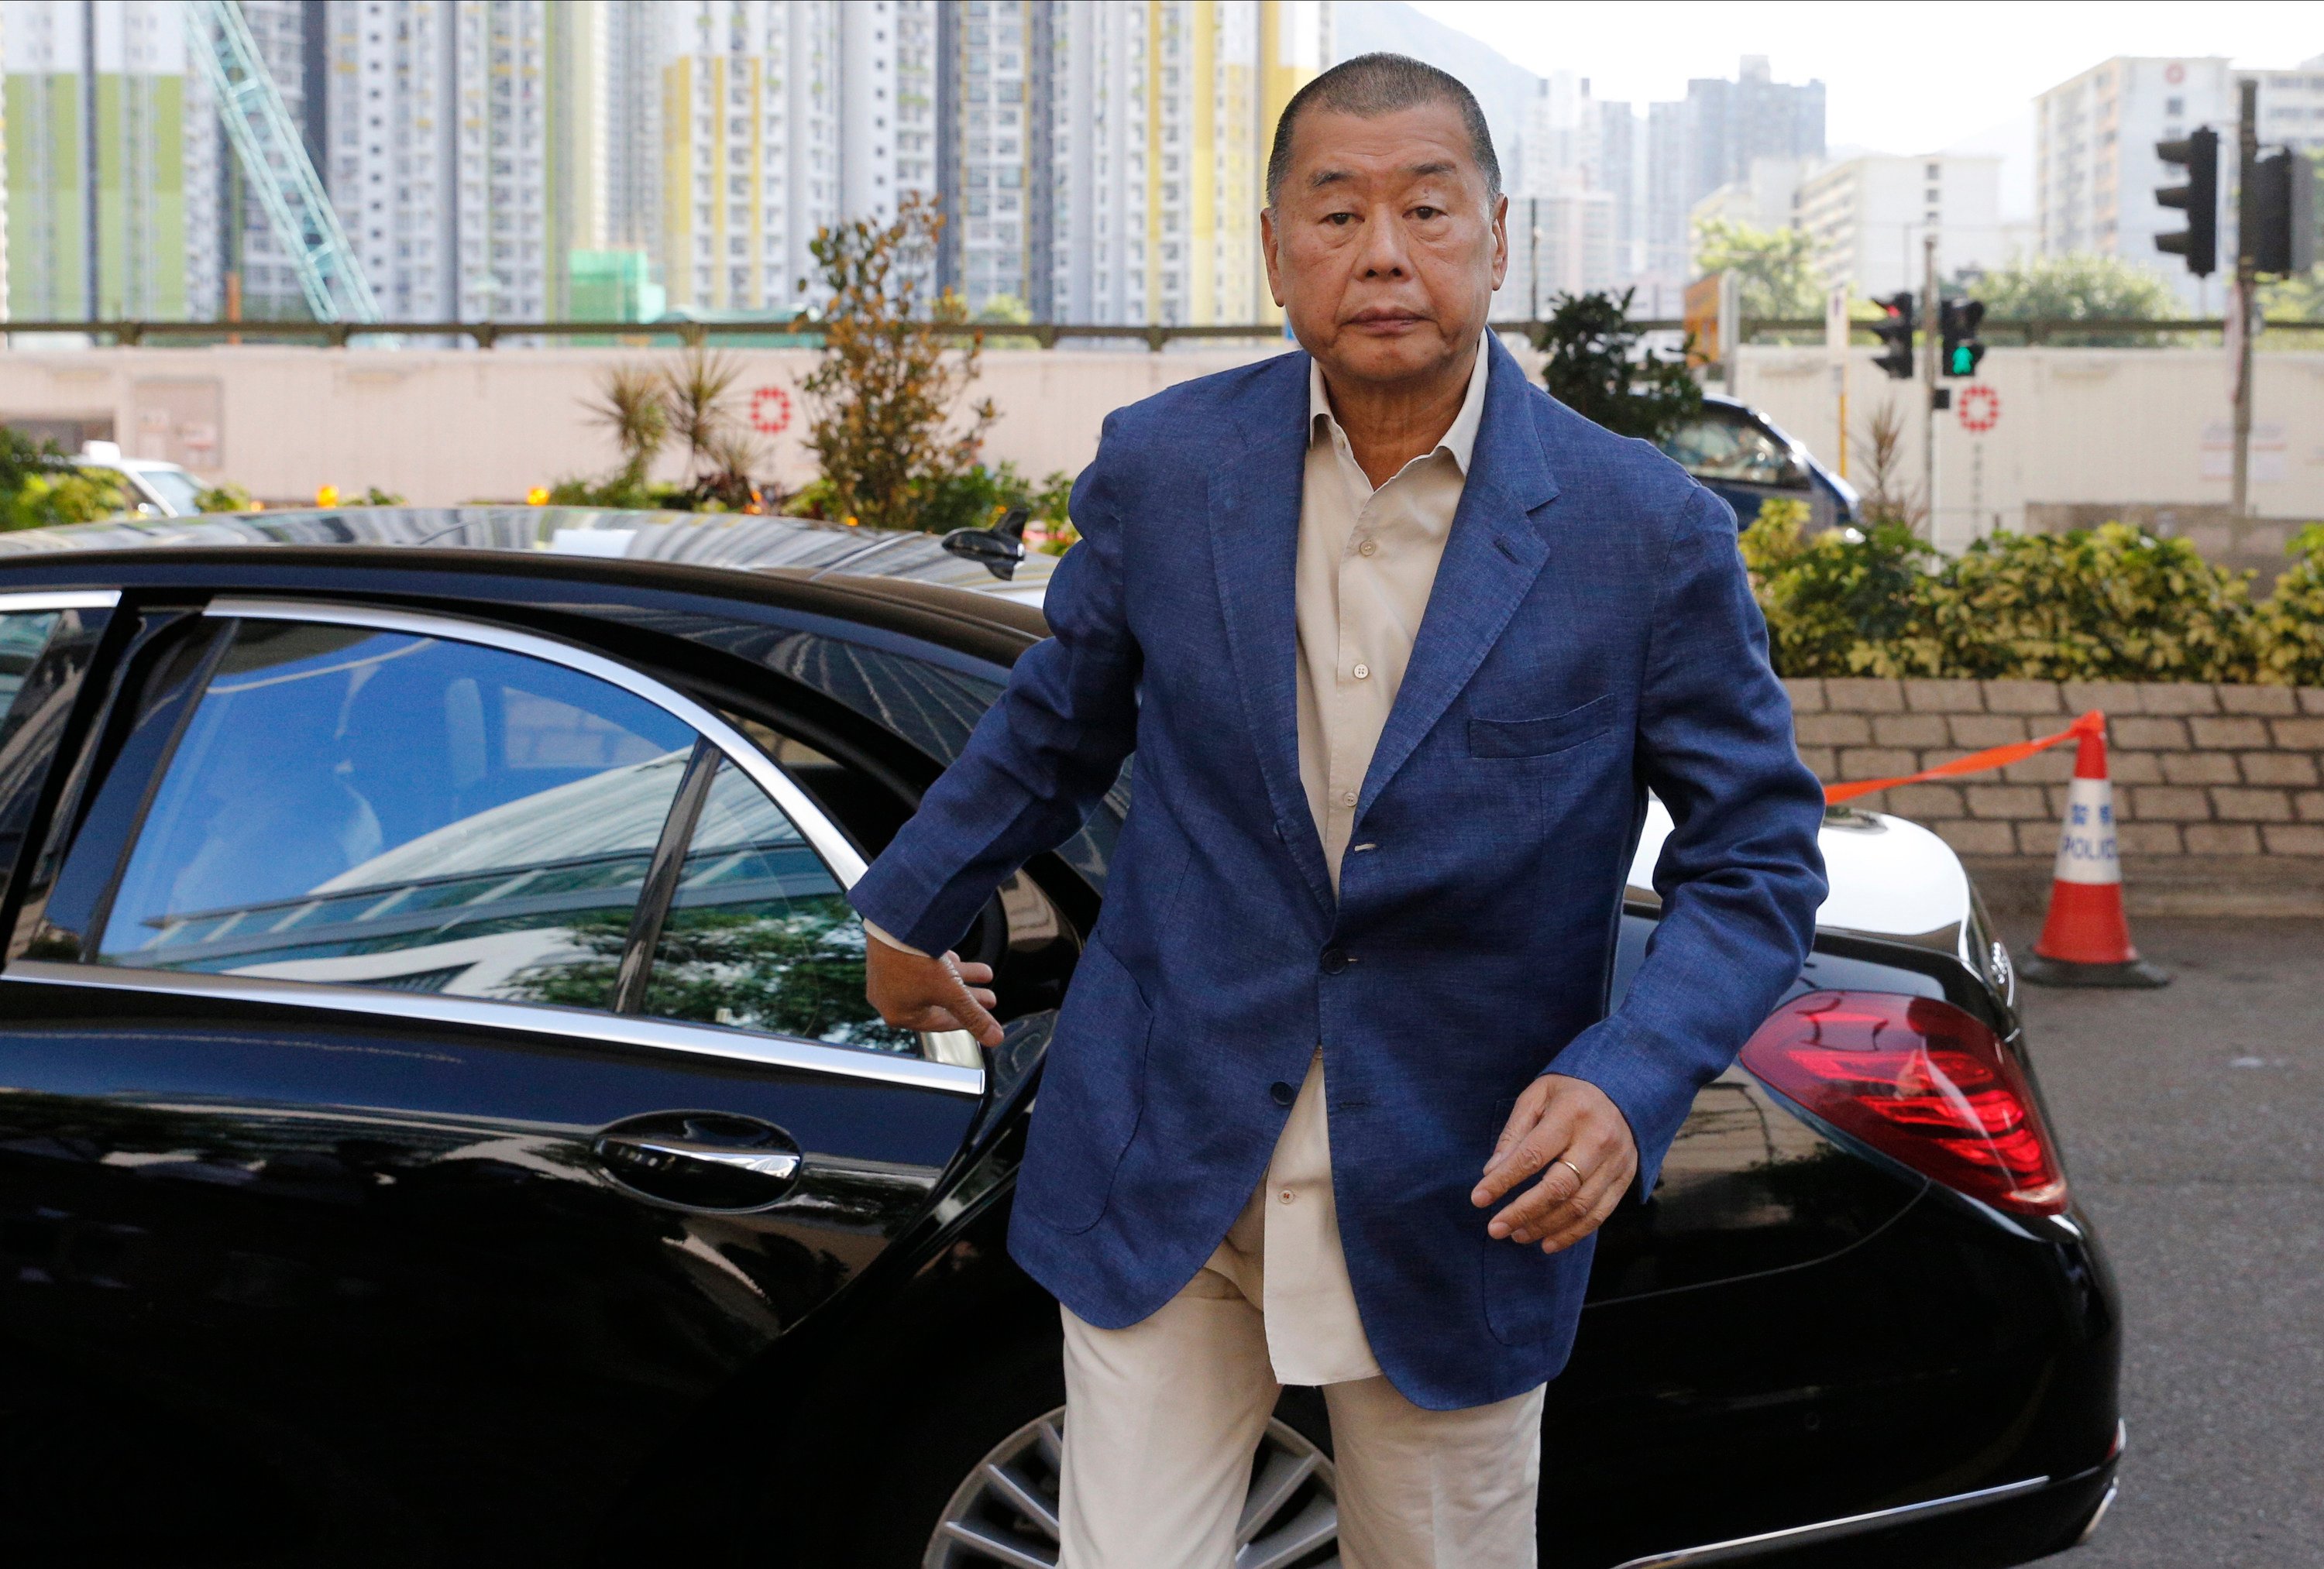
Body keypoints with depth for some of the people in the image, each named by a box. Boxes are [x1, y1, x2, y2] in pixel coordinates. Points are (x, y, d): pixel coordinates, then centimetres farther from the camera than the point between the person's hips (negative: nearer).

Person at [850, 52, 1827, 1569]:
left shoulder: (1651, 534, -10)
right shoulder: (1161, 465, -3)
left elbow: (1757, 863, -4)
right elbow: (1058, 722, 15)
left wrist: (1629, 1081, -21)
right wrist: (913, 907, 28)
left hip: (1458, 1202, -1)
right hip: (1166, 1172, 1)